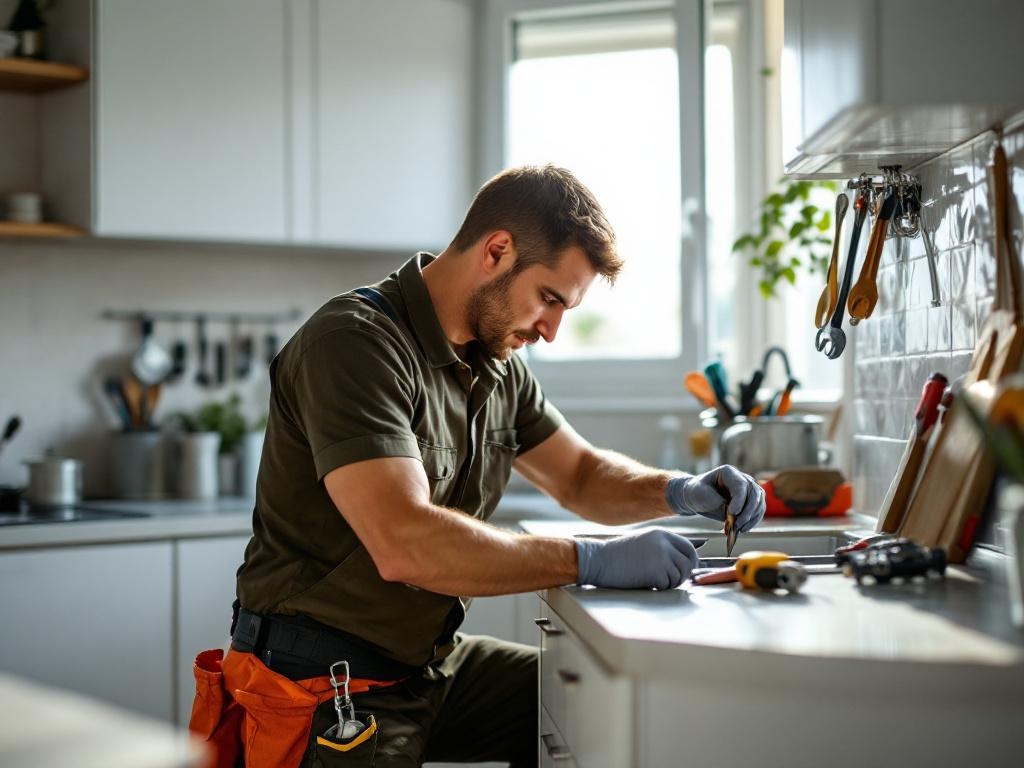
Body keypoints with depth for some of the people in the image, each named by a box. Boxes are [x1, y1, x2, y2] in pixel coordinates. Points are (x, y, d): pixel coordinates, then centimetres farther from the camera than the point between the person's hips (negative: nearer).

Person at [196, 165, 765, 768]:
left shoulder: (498, 364, 5)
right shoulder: (354, 343, -22)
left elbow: (580, 475, 18)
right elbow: (405, 544, -33)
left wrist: (679, 492, -2)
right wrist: (594, 562, -28)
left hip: (434, 660, 8)